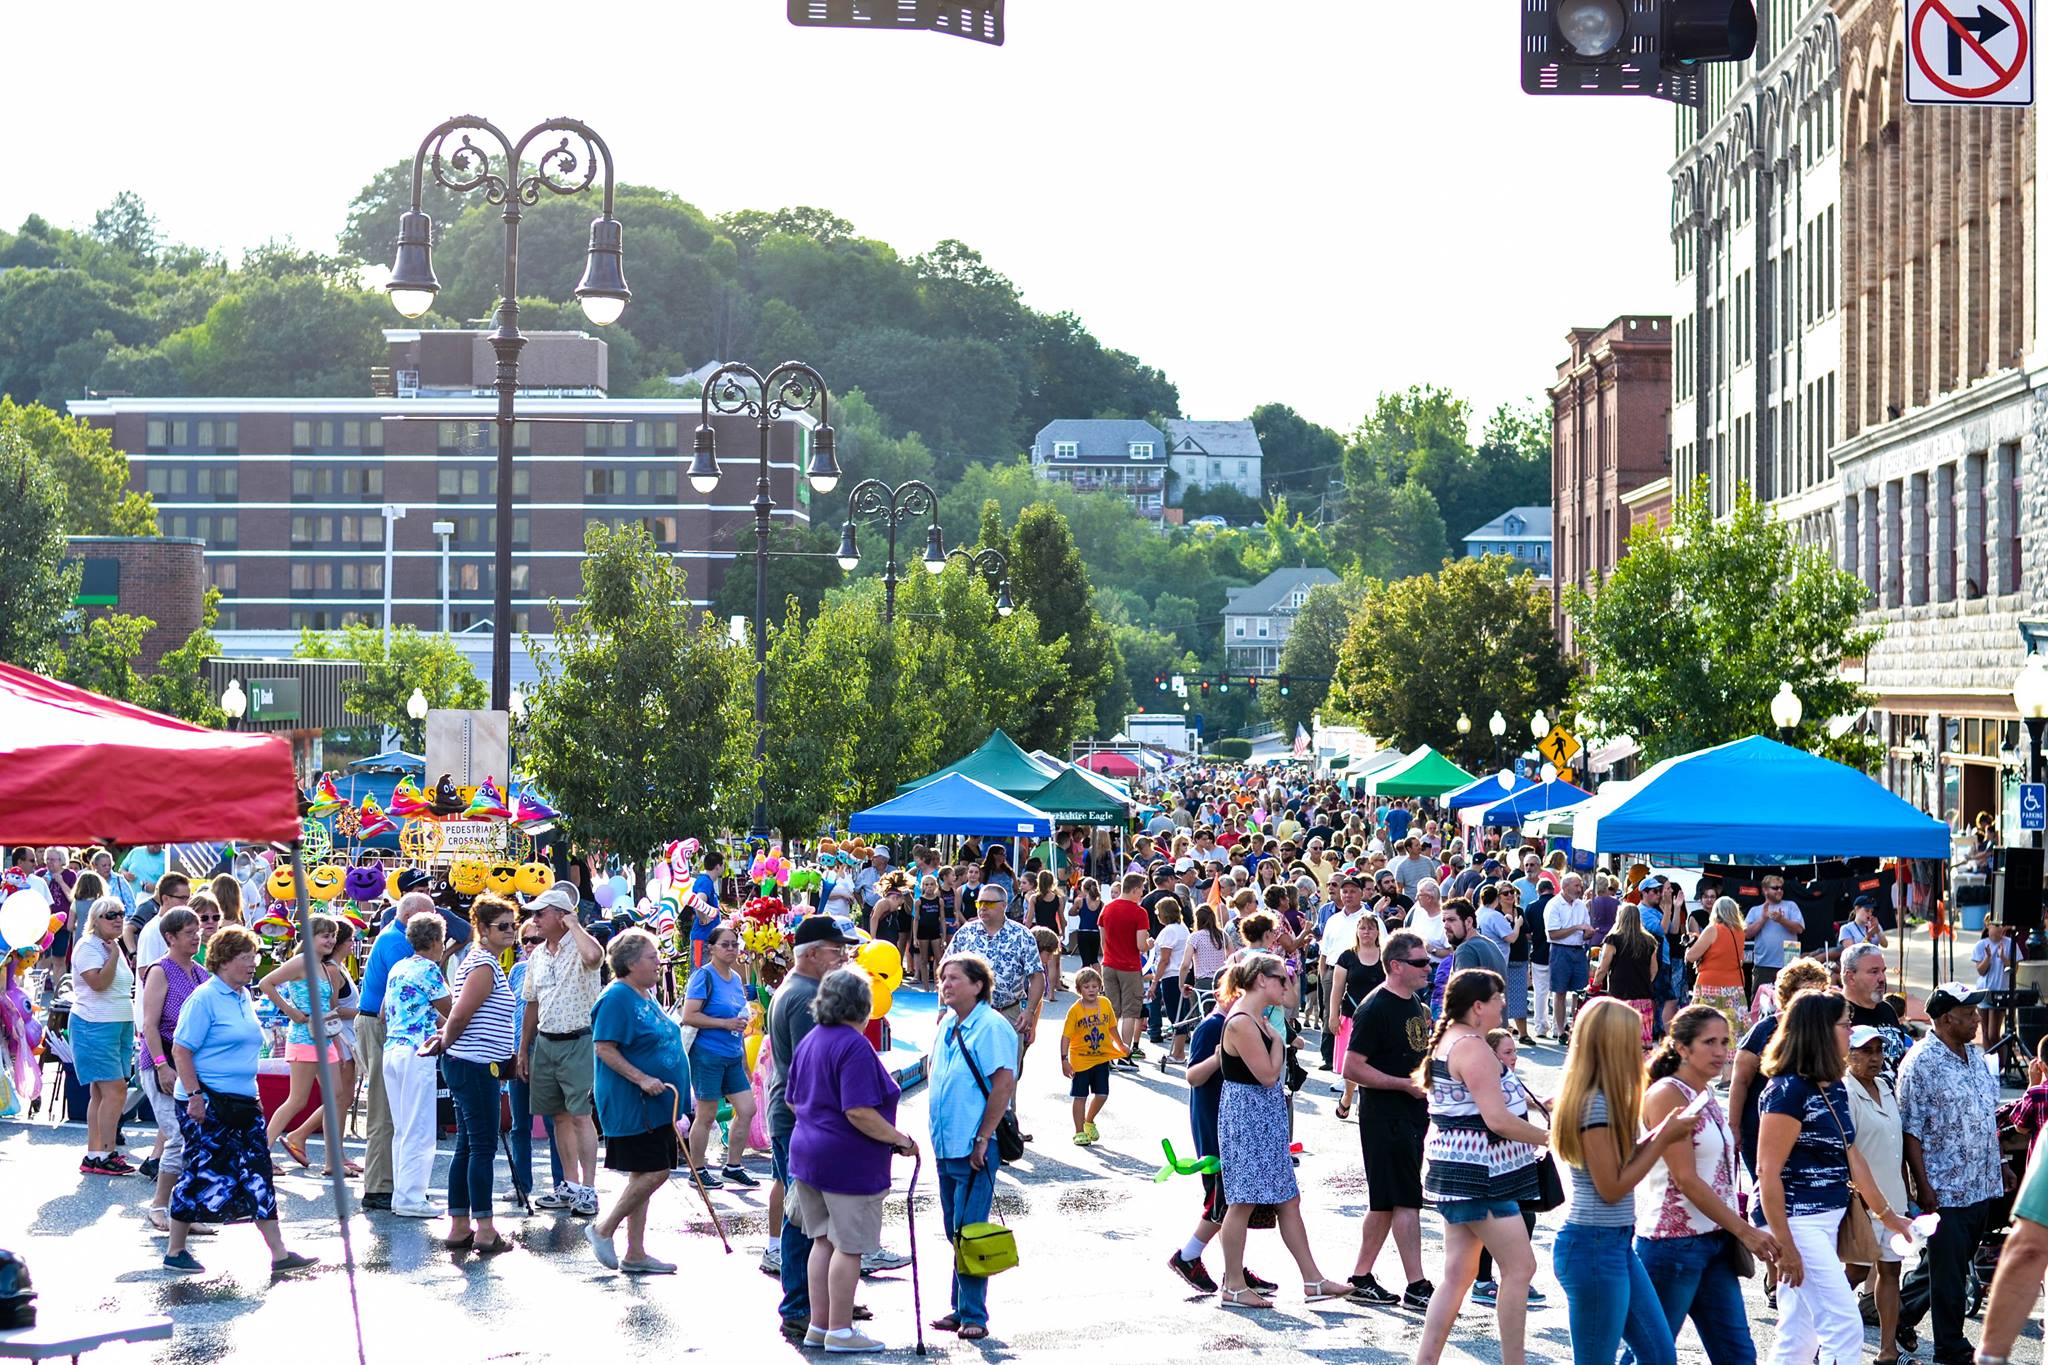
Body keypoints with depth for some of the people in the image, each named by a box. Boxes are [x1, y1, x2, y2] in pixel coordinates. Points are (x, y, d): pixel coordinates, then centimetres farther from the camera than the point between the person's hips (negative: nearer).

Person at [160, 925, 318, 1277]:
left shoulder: (245, 998, 14)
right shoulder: (204, 998, -11)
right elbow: (181, 1050, -15)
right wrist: (194, 1095, -20)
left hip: (243, 1102, 8)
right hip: (207, 1104, -8)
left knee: (257, 1175, 4)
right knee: (201, 1175, -1)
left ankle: (279, 1254, 4)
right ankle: (175, 1252, 13)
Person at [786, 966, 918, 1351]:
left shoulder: (810, 1041, 9)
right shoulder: (854, 1046, -19)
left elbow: (792, 1100, 18)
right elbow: (859, 1112, -25)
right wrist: (900, 1139, -15)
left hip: (808, 1152, 9)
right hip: (849, 1161, -9)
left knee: (824, 1241, 16)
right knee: (849, 1246, 0)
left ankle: (819, 1325, 20)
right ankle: (840, 1331, 5)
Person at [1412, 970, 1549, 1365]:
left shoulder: (1447, 1041, 15)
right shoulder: (1472, 1048, -18)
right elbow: (1497, 1119, -23)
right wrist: (1549, 1138, -12)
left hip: (1456, 1171, 10)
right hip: (1479, 1176, -10)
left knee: (1458, 1274, 11)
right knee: (1519, 1267, -4)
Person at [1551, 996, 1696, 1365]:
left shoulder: (1602, 1099, 11)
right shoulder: (1596, 1104, -18)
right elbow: (1611, 1187, -18)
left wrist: (1659, 1136, 4)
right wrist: (1663, 1140, -11)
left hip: (1617, 1243, 10)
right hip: (1594, 1246, -10)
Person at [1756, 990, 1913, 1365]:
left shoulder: (1834, 1089, 12)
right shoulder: (1788, 1090, -16)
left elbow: (1851, 1157, 19)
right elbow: (1768, 1172, -18)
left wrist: (1886, 1214, 22)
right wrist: (1783, 1246, -20)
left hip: (1827, 1221, 9)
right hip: (1796, 1222, -9)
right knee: (1845, 1327, -11)